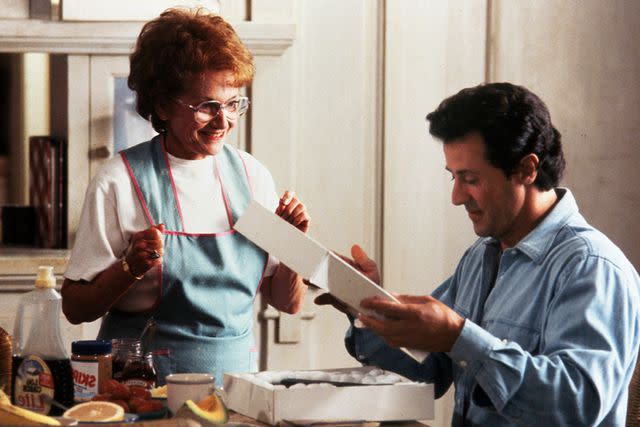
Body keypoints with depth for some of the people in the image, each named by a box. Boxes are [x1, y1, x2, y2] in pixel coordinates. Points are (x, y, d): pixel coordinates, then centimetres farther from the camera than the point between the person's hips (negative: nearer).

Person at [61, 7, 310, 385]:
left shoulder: (253, 176, 9)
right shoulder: (121, 182, -4)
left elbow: (287, 302, 15)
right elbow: (76, 307, -2)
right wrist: (131, 268, -16)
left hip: (237, 369, 4)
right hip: (145, 382, -4)